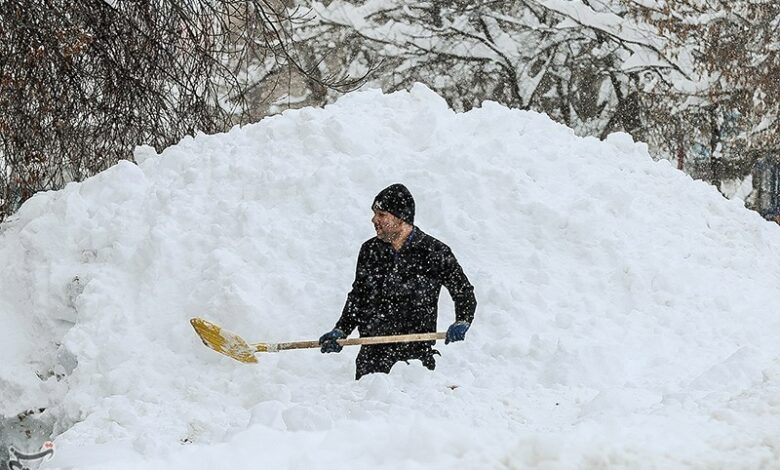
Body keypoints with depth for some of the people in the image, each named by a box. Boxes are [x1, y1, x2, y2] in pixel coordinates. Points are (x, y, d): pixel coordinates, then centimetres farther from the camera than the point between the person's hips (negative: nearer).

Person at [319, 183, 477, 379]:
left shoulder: (434, 252, -3)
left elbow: (464, 292, 4)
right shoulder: (370, 250, 9)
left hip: (417, 351, -3)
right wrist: (340, 331, 10)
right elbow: (358, 297, 20)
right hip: (373, 353, 3)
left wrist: (461, 323, -13)